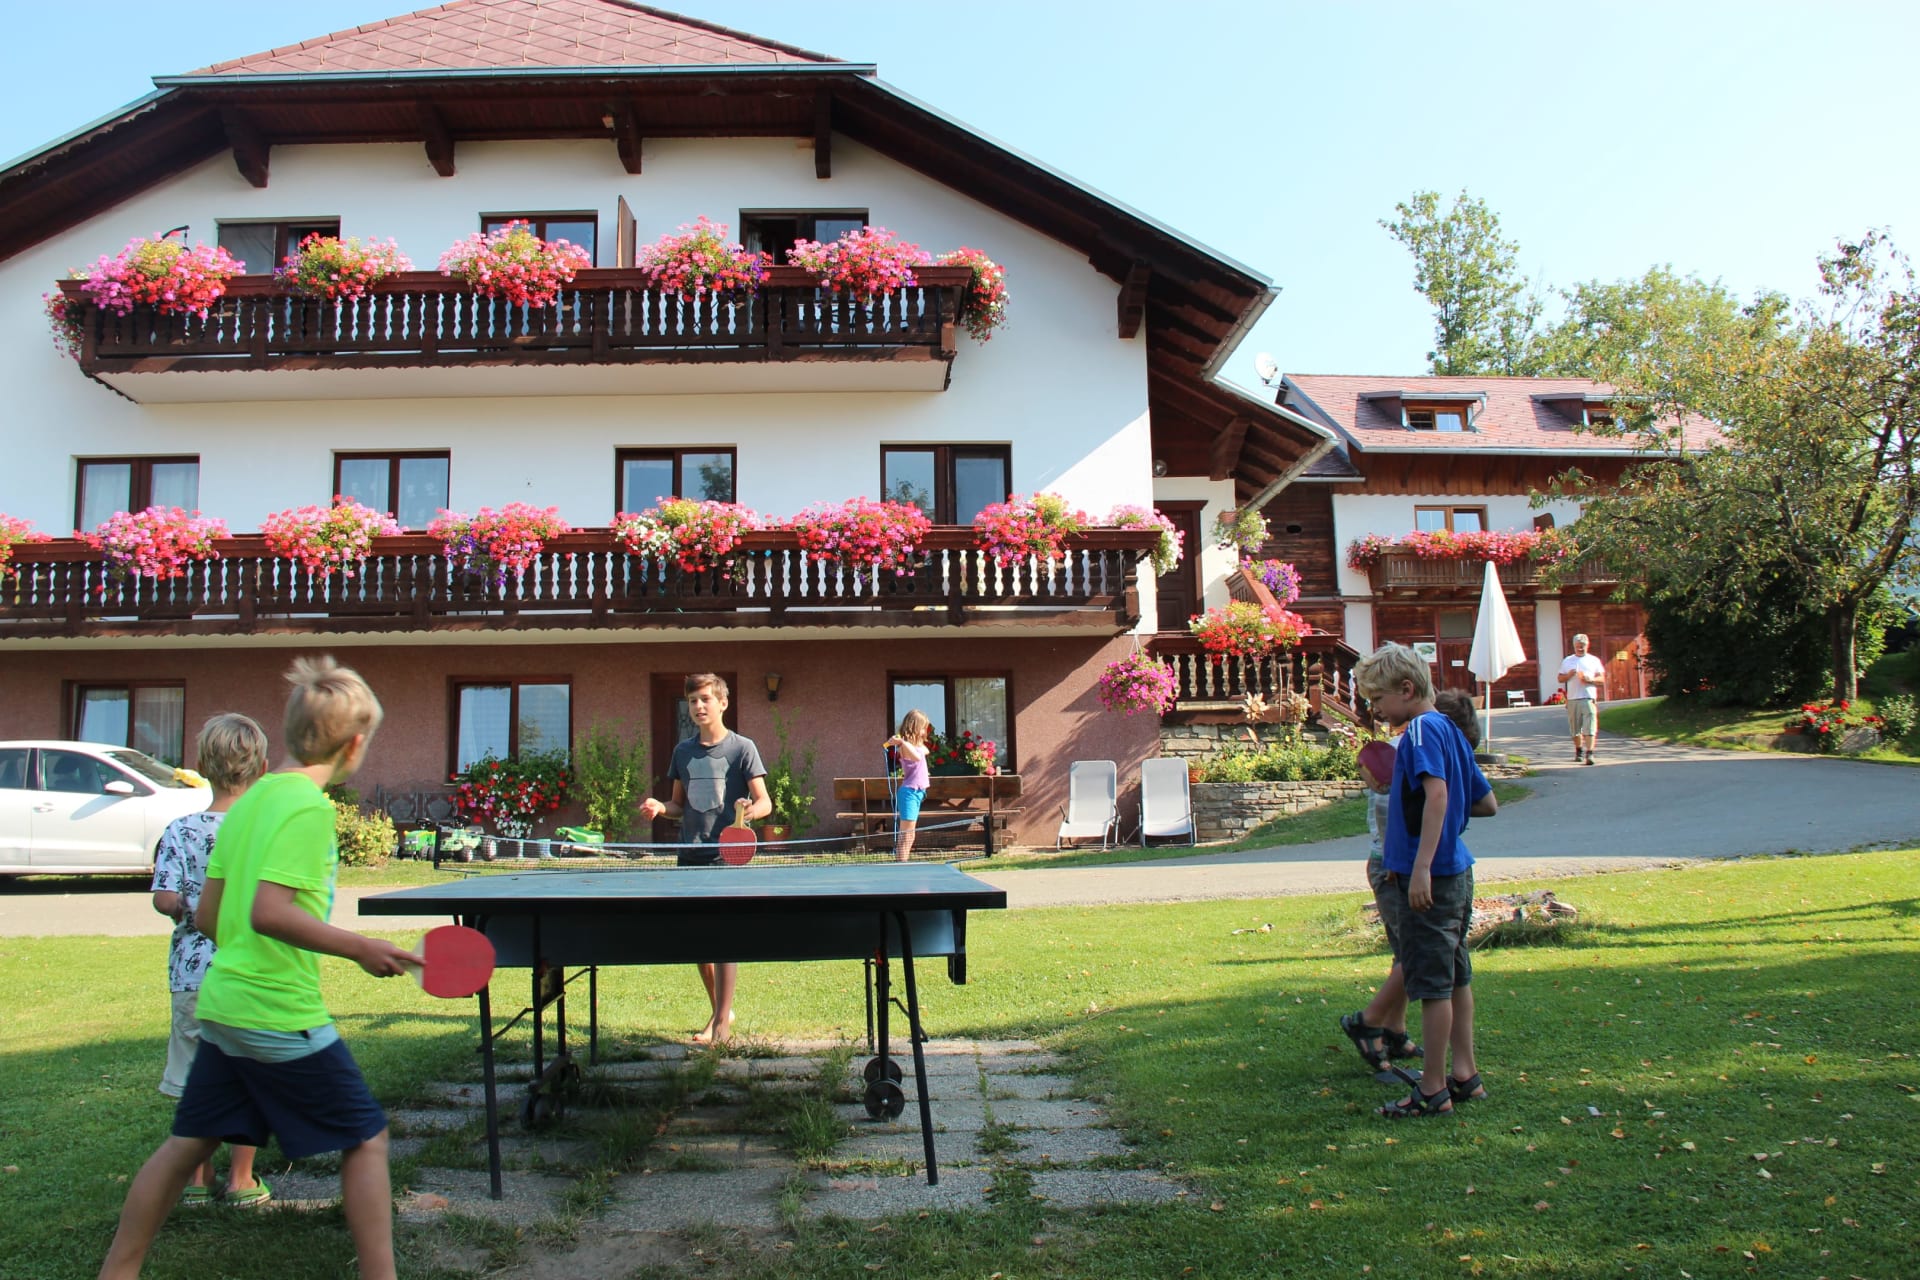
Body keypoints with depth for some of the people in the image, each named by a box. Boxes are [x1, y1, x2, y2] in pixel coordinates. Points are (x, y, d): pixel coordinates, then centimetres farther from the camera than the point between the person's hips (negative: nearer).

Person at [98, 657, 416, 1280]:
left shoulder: (249, 801, 10)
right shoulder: (308, 805, -16)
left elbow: (208, 916, 14)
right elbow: (269, 911, -26)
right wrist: (359, 947, -19)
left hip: (222, 1004, 8)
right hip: (282, 1014, -8)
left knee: (186, 1145, 20)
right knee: (366, 1139, 3)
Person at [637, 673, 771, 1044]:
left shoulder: (742, 748, -3)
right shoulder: (683, 751, 12)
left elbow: (764, 802, -6)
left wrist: (751, 809, -28)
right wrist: (659, 807, -3)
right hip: (691, 856, 5)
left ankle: (722, 1021, 0)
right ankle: (719, 1010, 26)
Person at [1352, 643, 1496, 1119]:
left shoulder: (1423, 729, -15)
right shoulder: (1448, 730, 13)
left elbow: (1437, 792, -30)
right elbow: (1487, 803, 18)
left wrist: (1421, 868, -33)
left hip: (1428, 879, -10)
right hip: (1455, 872, 10)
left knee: (1431, 983, -1)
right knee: (1455, 977, 17)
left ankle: (1432, 1091, 8)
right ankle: (1464, 1075, 27)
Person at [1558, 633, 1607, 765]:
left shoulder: (1594, 660, 11)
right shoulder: (1567, 661, 15)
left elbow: (1602, 679, 7)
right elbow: (1560, 679, 14)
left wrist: (1590, 679, -12)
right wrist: (1569, 675, -7)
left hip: (1589, 698, -2)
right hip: (1572, 699, 2)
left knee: (1589, 728, -12)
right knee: (1575, 729, 8)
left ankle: (1589, 754, -17)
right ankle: (1579, 752, 24)